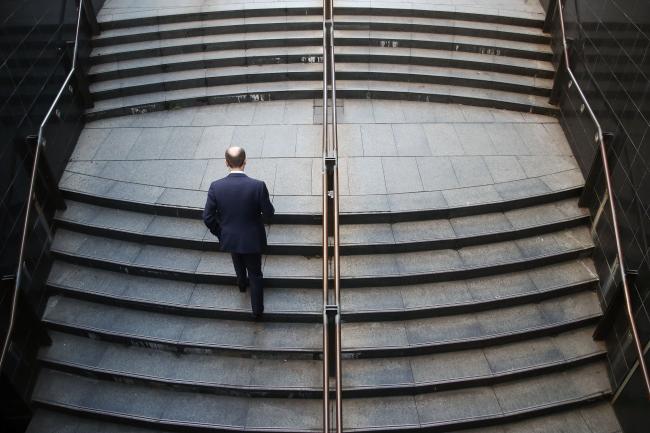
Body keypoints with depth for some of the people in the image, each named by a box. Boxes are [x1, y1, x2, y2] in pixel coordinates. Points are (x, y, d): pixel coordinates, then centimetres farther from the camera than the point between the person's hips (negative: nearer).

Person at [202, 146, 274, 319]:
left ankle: (242, 283, 63)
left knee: (238, 263, 35)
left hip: (229, 238, 2)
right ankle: (257, 309, 33)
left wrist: (219, 233, 5)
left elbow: (208, 217, -13)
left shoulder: (216, 187, -20)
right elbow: (269, 213, -16)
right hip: (252, 239, -2)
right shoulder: (258, 186, -27)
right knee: (255, 274, 20)